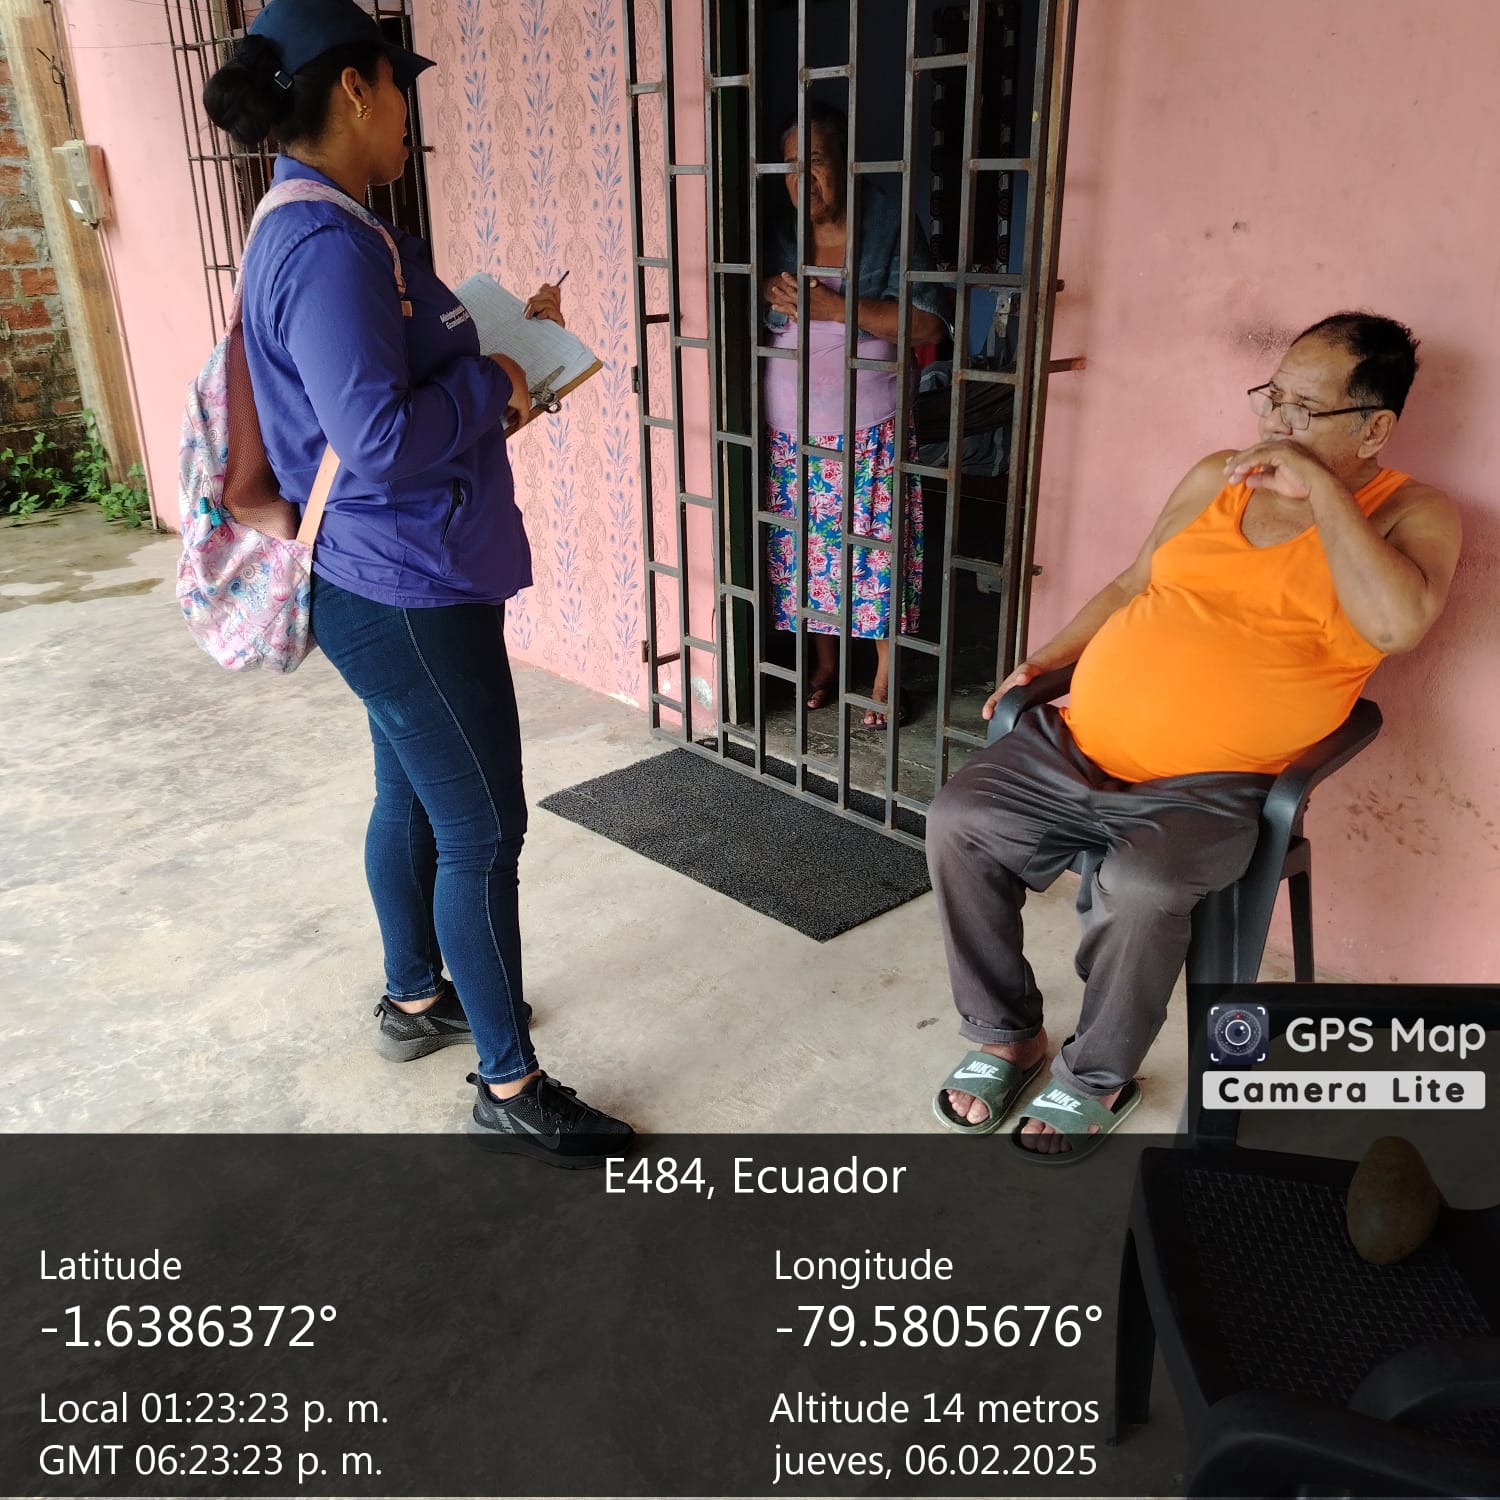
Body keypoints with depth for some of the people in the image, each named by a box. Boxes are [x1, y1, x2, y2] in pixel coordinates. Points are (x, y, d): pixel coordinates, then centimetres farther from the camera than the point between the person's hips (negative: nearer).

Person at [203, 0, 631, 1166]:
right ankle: (510, 1088, 15)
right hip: (413, 598, -11)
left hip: (391, 587, 11)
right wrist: (496, 383, -15)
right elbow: (381, 441, -29)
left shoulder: (314, 231, 12)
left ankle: (417, 1000, 42)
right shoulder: (329, 247, -22)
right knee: (483, 834, -1)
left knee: (413, 800, 22)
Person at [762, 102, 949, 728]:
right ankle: (824, 666, 30)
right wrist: (768, 294, -9)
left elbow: (928, 324, -17)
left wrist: (838, 307, -23)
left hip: (868, 434, -4)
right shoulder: (780, 239, 4)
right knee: (807, 552, 11)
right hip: (793, 434, 4)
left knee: (876, 556, 1)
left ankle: (885, 680, 18)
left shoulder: (889, 227, -8)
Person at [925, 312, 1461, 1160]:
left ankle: (1099, 1079, -2)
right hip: (1077, 746, 6)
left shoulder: (1410, 515, -1)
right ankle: (1007, 1035, 8)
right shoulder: (1219, 478, 14)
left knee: (1140, 887, -32)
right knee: (958, 823, -11)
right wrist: (1046, 660, 14)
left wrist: (1321, 490, -16)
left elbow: (1397, 624, -23)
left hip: (1209, 787, -5)